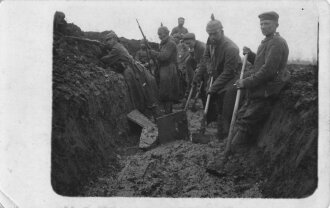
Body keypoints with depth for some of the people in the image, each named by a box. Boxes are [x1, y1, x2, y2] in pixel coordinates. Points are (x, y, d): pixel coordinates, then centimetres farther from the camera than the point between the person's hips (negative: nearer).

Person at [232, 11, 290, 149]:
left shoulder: (277, 43, -15)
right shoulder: (267, 42, 18)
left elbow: (268, 70, -22)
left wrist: (246, 82, -18)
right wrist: (250, 54, 6)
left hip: (265, 93, -10)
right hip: (257, 91, 10)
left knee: (245, 125, -10)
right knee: (241, 117, 10)